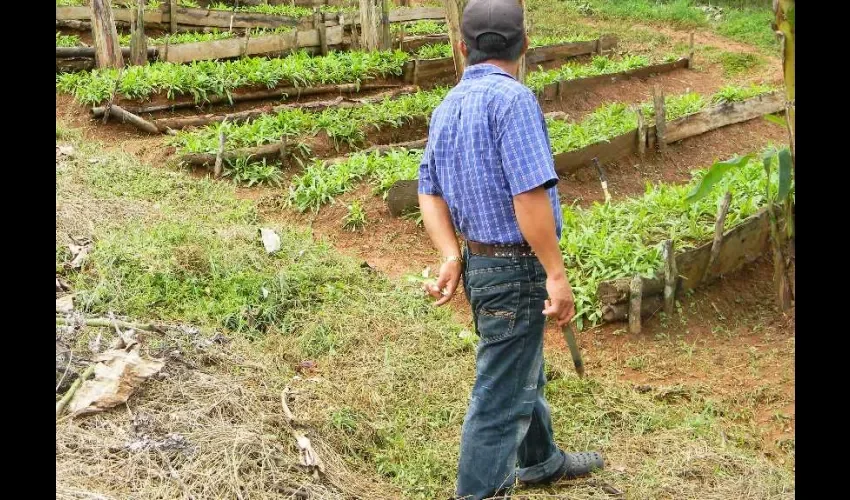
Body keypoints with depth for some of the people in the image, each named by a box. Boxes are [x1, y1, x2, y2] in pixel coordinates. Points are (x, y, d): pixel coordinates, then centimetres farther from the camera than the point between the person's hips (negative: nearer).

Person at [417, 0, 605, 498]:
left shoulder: (448, 107, 8)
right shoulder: (513, 99, -20)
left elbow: (430, 191, 6)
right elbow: (529, 195, -25)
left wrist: (452, 257, -1)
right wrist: (556, 275, -20)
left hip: (479, 261, 9)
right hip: (517, 268, -9)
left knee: (524, 371, 27)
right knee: (502, 393, 3)